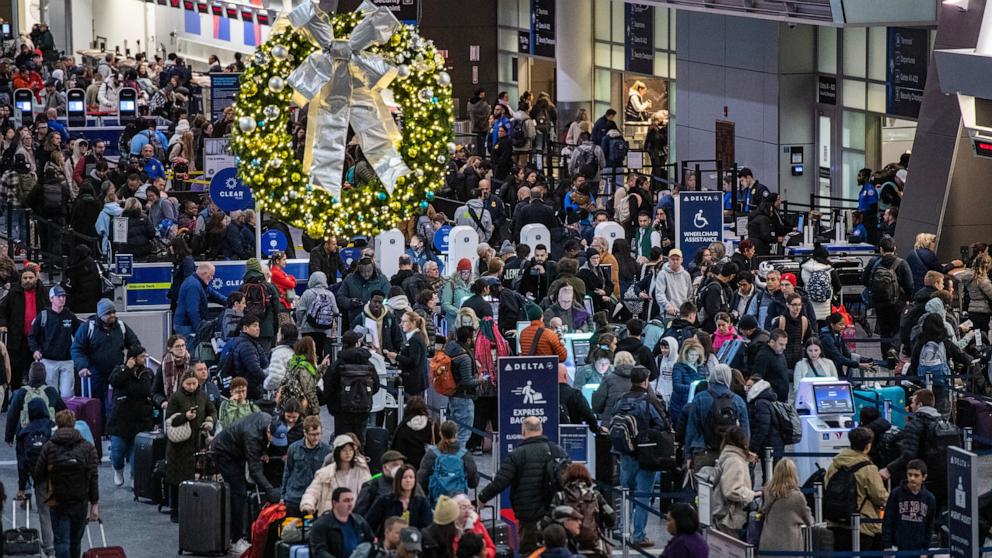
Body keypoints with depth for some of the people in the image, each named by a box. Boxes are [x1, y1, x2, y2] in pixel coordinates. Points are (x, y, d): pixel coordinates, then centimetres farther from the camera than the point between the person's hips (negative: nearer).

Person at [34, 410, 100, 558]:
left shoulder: (48, 447, -5)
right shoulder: (87, 447, -3)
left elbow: (38, 477, 0)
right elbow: (93, 478, -7)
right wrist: (95, 504, -3)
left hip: (57, 503, -2)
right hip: (80, 503, 2)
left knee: (61, 542, 0)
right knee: (75, 542, 17)